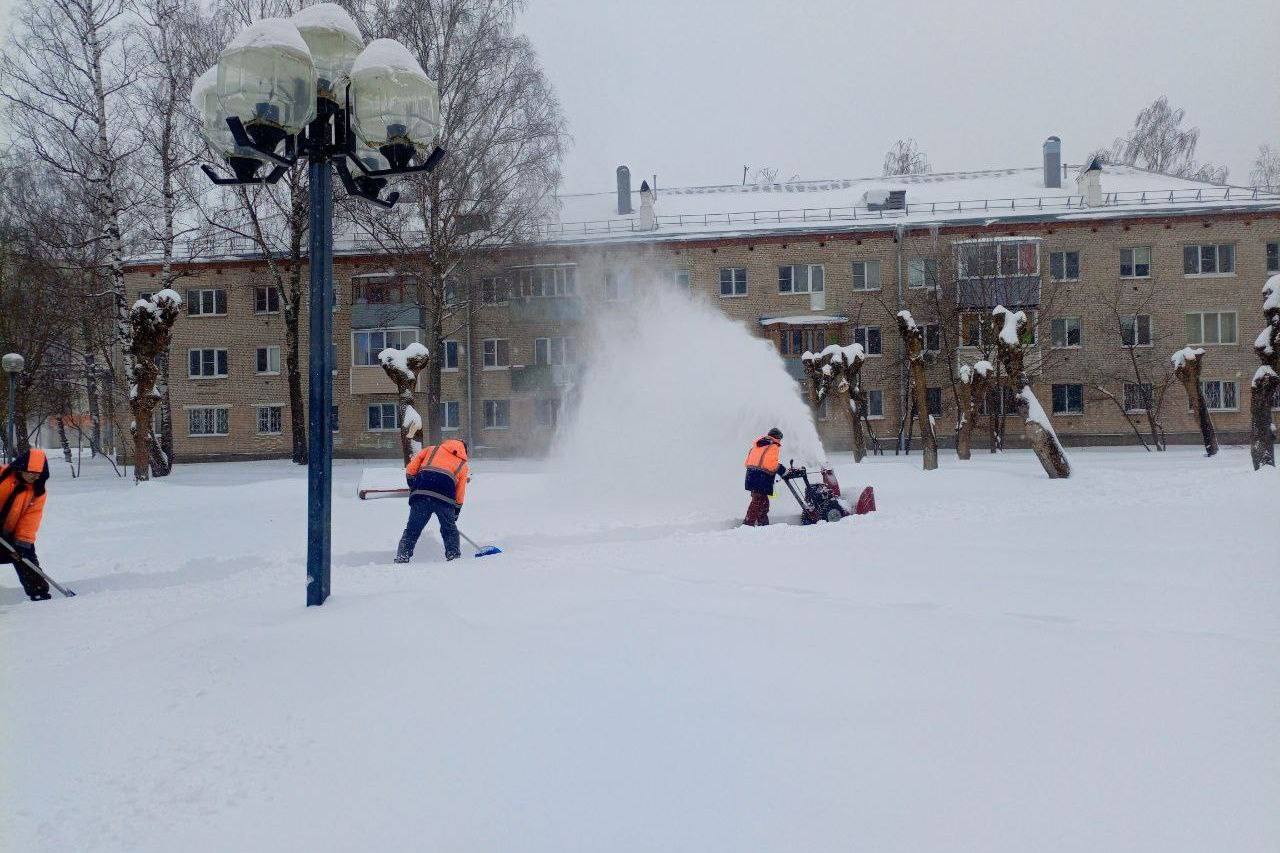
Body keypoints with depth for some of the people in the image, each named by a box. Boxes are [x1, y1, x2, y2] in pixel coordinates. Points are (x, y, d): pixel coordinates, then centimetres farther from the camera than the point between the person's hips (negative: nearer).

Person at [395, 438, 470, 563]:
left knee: (413, 529, 10)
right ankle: (453, 555, 15)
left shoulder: (431, 449, 28)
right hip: (445, 498, 0)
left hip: (421, 494, 0)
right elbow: (459, 495, 23)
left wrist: (413, 487, 28)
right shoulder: (463, 465, 27)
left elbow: (410, 469, 17)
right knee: (450, 529, 21)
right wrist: (455, 515, 31)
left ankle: (402, 556, 5)